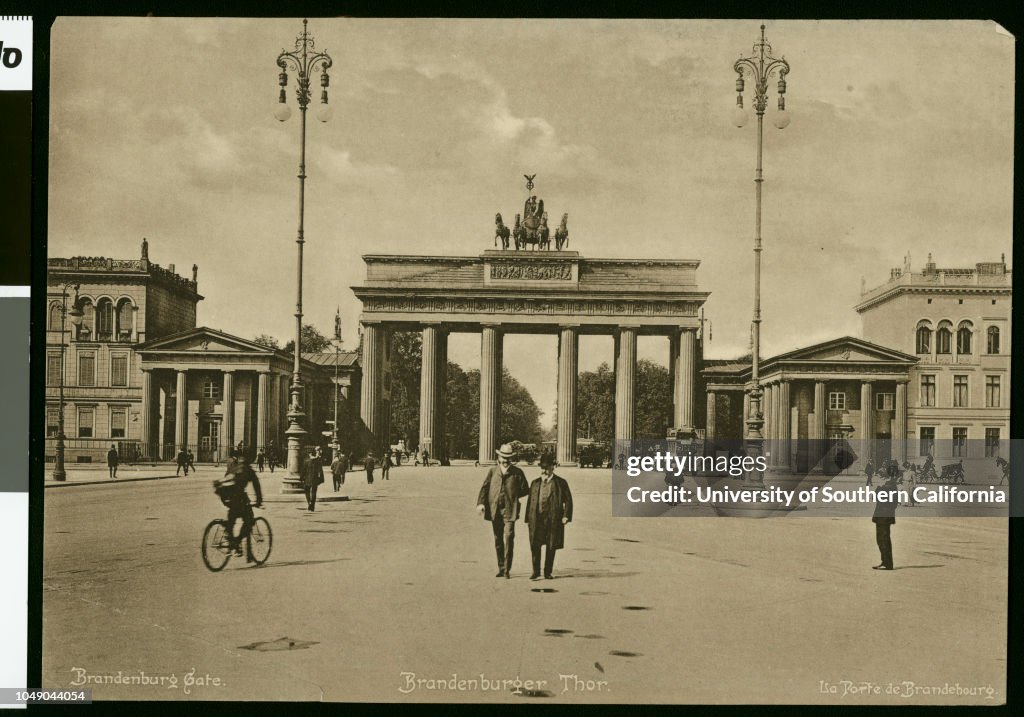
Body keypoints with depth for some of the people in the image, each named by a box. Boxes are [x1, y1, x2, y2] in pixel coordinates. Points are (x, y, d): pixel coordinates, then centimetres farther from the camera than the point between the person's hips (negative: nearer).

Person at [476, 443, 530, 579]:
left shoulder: (517, 472, 5)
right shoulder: (492, 471, 9)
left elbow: (525, 490, 9)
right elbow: (484, 487, 4)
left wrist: (512, 496, 1)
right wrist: (481, 502, -10)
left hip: (509, 510, -3)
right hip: (495, 510, 3)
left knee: (509, 538, -13)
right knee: (498, 540, 10)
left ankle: (507, 569, -8)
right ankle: (501, 568, 19)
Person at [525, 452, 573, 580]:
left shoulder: (560, 483, 5)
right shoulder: (535, 483, 15)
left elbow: (568, 500, 3)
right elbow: (530, 501, 14)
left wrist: (566, 516, -7)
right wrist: (528, 519, 7)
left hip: (553, 520, -2)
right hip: (536, 519, 2)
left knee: (551, 547, 4)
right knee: (535, 545, -3)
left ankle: (548, 572, 14)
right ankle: (536, 572, 6)